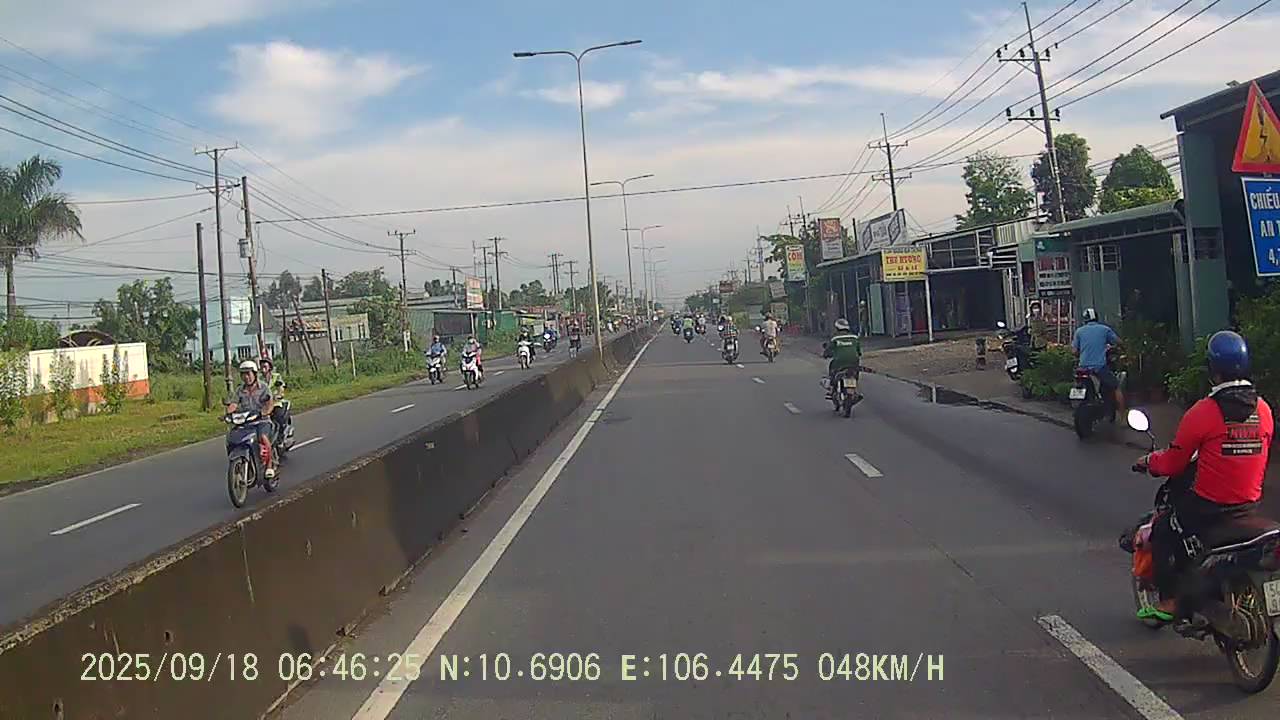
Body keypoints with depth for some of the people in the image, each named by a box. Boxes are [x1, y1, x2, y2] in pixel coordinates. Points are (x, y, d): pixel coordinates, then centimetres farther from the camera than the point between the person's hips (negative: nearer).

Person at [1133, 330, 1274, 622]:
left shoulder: (1204, 411, -17)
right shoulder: (1264, 409, 1)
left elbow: (1173, 463, -10)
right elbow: (1261, 454, 16)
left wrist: (1149, 461, 11)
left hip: (1209, 507, -6)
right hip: (1250, 505, 6)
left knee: (1162, 530, 15)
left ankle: (1168, 602, 10)